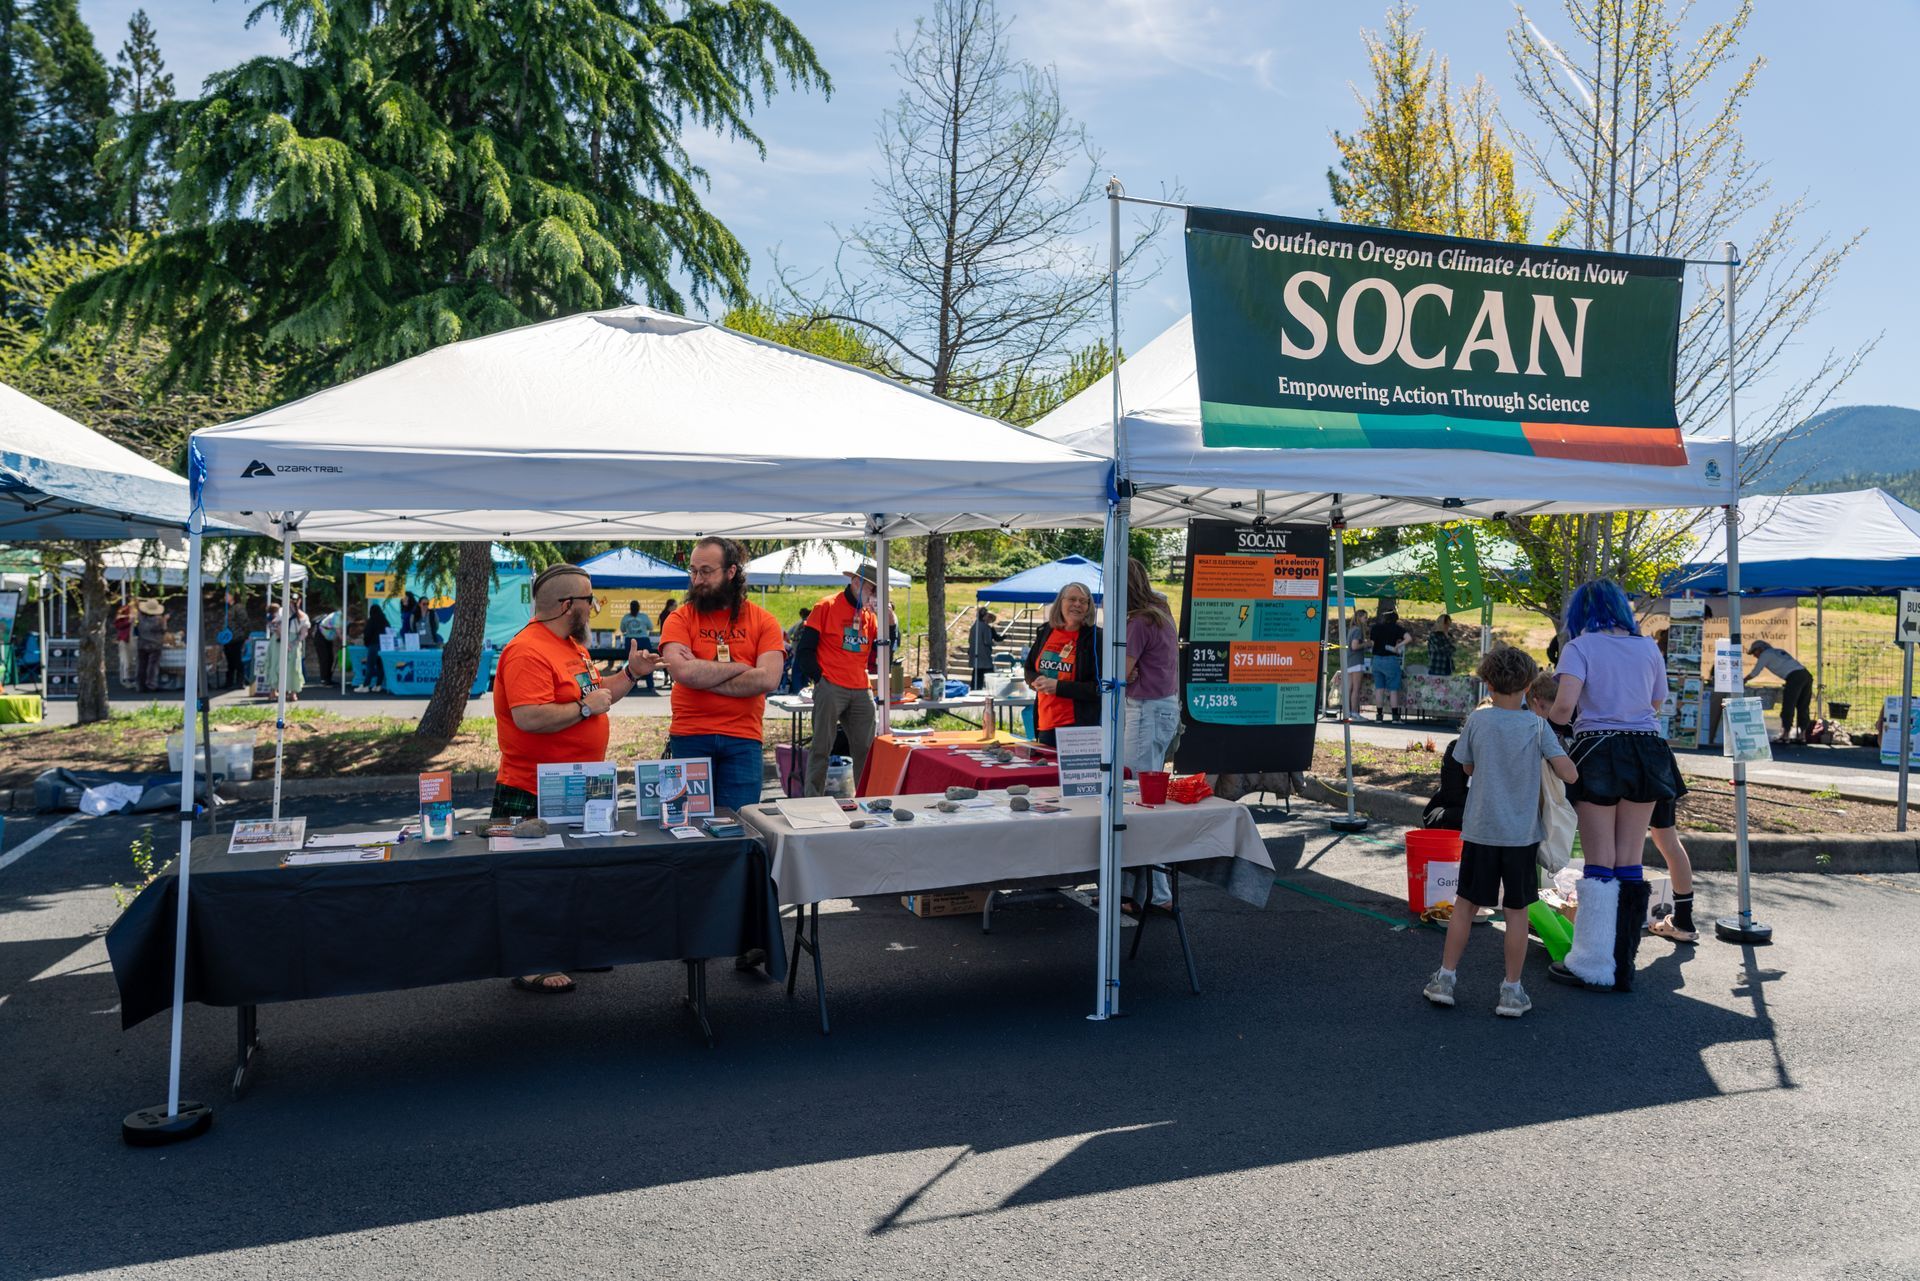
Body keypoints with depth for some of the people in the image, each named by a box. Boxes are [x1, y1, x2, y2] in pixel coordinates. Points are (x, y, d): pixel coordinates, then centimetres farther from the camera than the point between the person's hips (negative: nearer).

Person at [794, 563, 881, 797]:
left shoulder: (869, 614, 14)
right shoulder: (827, 607, -1)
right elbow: (805, 651, -2)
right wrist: (819, 679, -6)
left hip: (861, 691, 5)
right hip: (830, 689, -5)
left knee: (865, 749, 6)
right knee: (821, 749, -1)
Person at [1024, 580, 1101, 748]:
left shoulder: (1095, 638, -7)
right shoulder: (1045, 632, 9)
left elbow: (1099, 687, -13)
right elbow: (1029, 670, 19)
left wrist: (1058, 686, -17)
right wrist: (1038, 680, -5)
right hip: (1045, 723, 5)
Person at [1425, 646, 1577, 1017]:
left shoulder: (1477, 721, -5)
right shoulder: (1537, 726, -7)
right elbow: (1570, 775, -10)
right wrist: (1546, 757, 7)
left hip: (1480, 830, 0)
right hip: (1522, 833, 0)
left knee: (1465, 903, 11)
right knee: (1517, 909, 7)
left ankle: (1446, 978, 16)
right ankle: (1512, 990, 13)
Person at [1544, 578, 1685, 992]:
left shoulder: (1580, 647, -5)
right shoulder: (1648, 647, 9)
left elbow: (1565, 704, -18)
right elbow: (1657, 704, 16)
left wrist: (1551, 715, 3)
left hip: (1598, 751, -4)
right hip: (1646, 750, 4)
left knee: (1599, 863, 1)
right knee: (1630, 862, 9)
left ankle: (1593, 965, 5)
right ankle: (1623, 965, 14)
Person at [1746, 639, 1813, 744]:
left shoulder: (1765, 654, 8)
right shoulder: (1778, 651, 31)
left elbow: (1755, 673, 10)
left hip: (1795, 677, -8)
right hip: (1807, 674, 8)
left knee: (1788, 707, -4)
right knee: (1803, 707, 10)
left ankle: (1785, 736, -5)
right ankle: (1802, 735, 11)